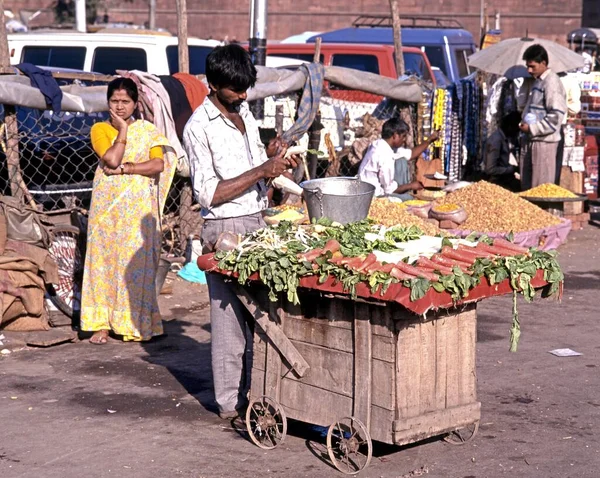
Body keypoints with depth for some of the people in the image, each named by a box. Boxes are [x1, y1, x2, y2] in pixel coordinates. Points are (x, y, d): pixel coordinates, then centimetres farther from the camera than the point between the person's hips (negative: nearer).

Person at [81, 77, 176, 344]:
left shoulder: (147, 131, 6)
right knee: (104, 258, 0)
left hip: (138, 206, -1)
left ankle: (137, 322, 7)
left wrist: (123, 168, -14)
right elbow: (111, 159, -12)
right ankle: (102, 323, 5)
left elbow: (159, 164, -8)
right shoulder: (100, 129, 5)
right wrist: (123, 130, -7)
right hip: (107, 204, 1)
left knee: (137, 260, -2)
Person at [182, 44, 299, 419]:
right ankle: (231, 403, 6)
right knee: (230, 315, -2)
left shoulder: (244, 112, 13)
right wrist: (261, 171, -19)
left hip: (257, 223, 7)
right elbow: (208, 193, -16)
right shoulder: (200, 127, -12)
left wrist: (273, 159, 1)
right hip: (226, 229, -7)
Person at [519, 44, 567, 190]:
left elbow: (556, 117, -19)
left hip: (544, 141, -9)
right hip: (530, 140, 9)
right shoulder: (537, 81, 15)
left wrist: (532, 128, -18)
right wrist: (524, 125, 10)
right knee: (526, 185, 14)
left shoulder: (552, 82, -13)